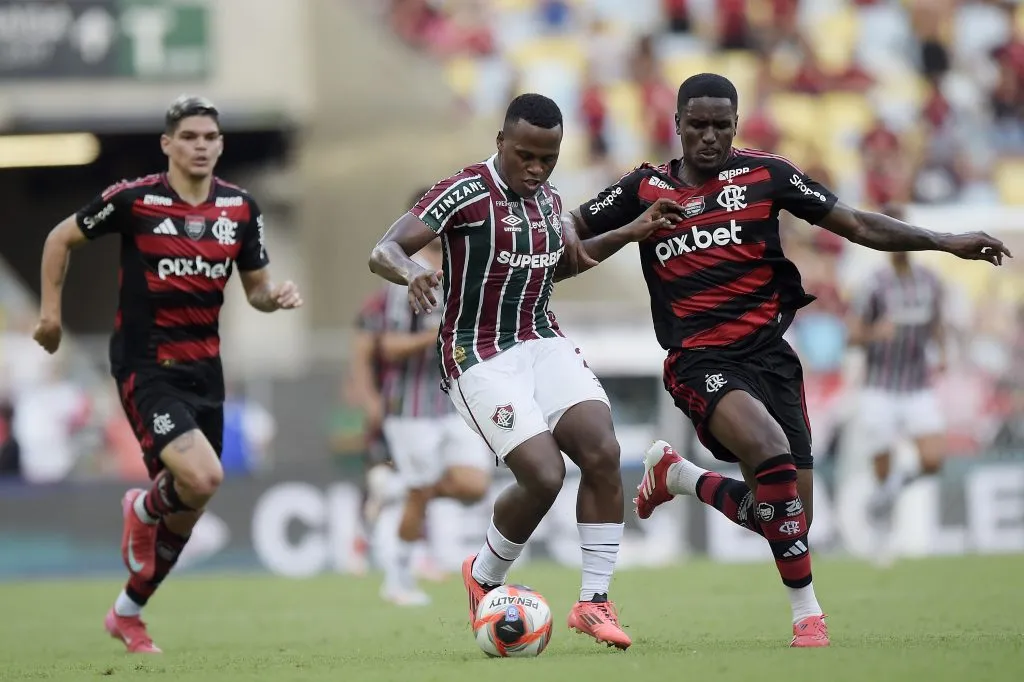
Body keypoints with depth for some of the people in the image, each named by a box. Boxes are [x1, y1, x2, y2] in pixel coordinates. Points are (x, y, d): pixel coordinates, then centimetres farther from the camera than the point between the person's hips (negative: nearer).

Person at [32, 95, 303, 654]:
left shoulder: (240, 208, 3)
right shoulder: (133, 199, -10)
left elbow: (256, 288, 11)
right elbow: (61, 237, 4)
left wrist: (277, 297, -11)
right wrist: (50, 310, 3)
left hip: (204, 370, 5)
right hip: (145, 370, -5)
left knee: (187, 512, 10)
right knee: (202, 477, -25)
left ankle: (128, 613, 31)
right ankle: (144, 509, 11)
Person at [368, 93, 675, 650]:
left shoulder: (548, 200, 9)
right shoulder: (465, 193, -14)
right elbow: (383, 252, -21)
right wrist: (412, 275, -44)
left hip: (543, 343, 6)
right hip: (479, 356, -6)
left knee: (603, 452, -17)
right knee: (544, 475, -20)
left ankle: (593, 601, -7)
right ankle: (483, 579, 9)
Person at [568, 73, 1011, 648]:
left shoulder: (764, 175, 7)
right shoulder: (646, 189, 6)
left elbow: (858, 225, 8)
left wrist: (946, 243, 1)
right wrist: (624, 233, -8)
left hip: (767, 350, 3)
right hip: (700, 359, -3)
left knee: (783, 512, 0)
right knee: (773, 454, -30)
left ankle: (678, 474, 29)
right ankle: (807, 612, -19)